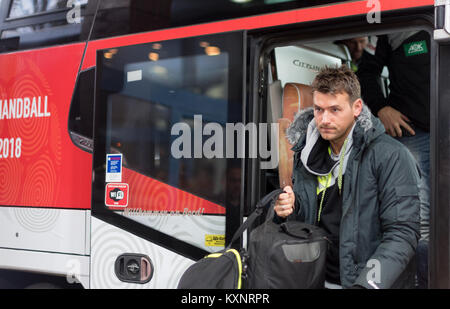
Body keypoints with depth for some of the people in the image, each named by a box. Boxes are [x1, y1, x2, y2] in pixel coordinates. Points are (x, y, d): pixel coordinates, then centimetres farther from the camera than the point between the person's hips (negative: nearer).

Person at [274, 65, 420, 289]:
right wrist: (289, 209, 0)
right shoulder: (307, 152, 10)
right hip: (317, 279, 4)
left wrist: (368, 283, -25)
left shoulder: (390, 155, -9)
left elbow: (403, 232, -14)